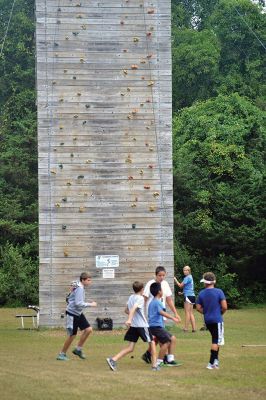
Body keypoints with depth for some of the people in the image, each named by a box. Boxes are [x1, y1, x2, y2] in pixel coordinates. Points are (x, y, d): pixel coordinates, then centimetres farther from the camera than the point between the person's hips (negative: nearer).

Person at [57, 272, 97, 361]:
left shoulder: (79, 287, 9)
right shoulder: (80, 289, -20)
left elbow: (69, 298, 21)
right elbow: (78, 303, -28)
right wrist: (90, 304, -22)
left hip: (78, 313, 9)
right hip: (72, 314, -9)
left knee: (88, 329, 1)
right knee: (72, 335, -3)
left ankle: (78, 349, 11)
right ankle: (62, 354, 11)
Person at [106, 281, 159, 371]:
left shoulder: (131, 297, 11)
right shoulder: (140, 298, -11)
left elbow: (126, 310, 22)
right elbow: (133, 308, -27)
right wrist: (129, 319, -38)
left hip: (133, 326, 7)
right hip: (142, 325, -7)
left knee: (130, 348, 3)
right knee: (152, 343, 11)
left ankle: (113, 360, -14)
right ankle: (154, 365, 12)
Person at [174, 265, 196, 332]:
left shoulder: (187, 278, -10)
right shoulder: (190, 277, 18)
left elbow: (180, 285, -9)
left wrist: (175, 280, 2)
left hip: (188, 296, -9)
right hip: (192, 296, 9)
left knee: (187, 312, -8)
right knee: (191, 313, 9)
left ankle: (186, 328, -9)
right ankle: (194, 328, 6)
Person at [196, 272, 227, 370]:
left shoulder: (201, 293, 1)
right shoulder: (219, 292, -10)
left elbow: (198, 308, 4)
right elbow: (224, 307, -13)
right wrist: (220, 313, 6)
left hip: (207, 320, 5)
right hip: (217, 320, -5)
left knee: (216, 340, 19)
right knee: (216, 341, 1)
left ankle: (215, 360, 20)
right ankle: (212, 363, -3)